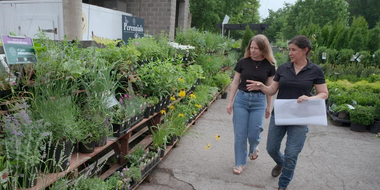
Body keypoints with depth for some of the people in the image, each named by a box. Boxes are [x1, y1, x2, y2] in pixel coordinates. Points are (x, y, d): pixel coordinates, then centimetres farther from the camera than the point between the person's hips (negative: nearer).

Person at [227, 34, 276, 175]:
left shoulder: (269, 65, -2)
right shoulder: (243, 62, -2)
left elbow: (269, 87, 5)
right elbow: (235, 83, 3)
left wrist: (269, 106, 7)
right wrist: (230, 102, 0)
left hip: (259, 101, 0)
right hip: (241, 99, 1)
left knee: (253, 134, 2)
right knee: (240, 134, 2)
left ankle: (253, 149, 39)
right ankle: (240, 163, 19)